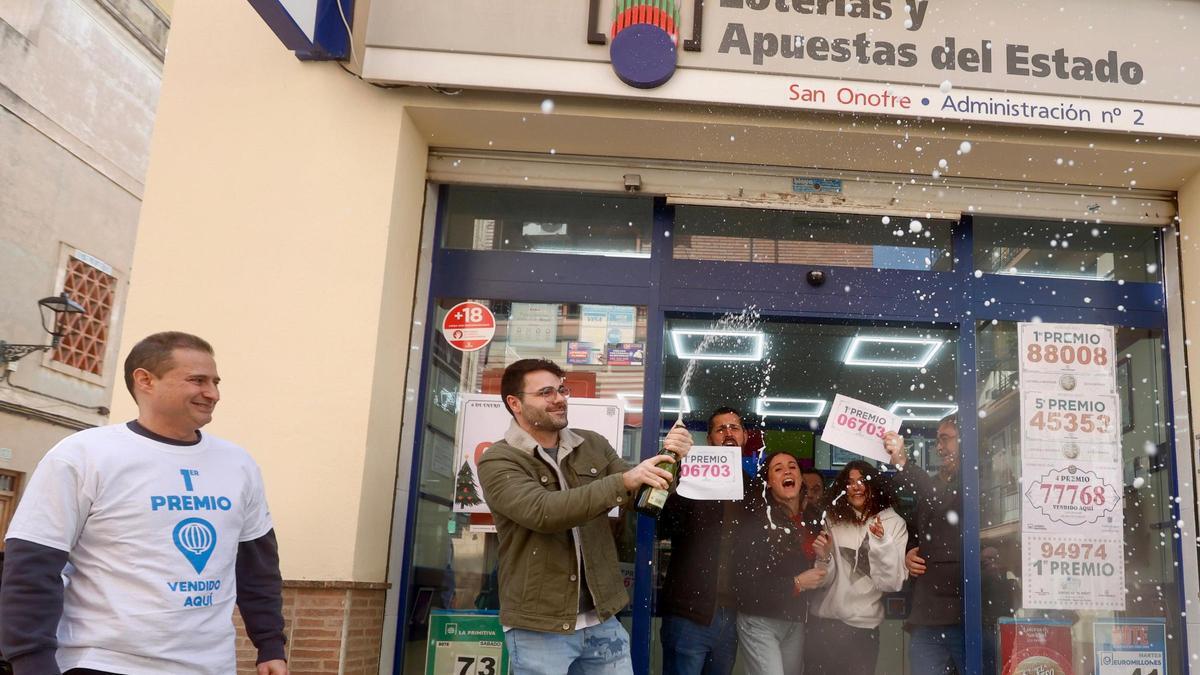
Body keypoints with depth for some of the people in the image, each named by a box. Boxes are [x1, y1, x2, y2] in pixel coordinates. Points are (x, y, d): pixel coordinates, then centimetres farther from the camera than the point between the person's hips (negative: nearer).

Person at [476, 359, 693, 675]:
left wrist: (669, 459, -13)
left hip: (602, 619, 5)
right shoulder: (498, 461, -10)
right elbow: (543, 512, -25)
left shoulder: (593, 445, 6)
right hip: (538, 627, -4)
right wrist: (624, 480, -32)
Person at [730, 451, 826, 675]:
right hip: (760, 622, -6)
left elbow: (817, 571, 19)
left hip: (796, 621, 7)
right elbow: (743, 580, -20)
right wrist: (795, 584, -17)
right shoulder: (756, 519, -14)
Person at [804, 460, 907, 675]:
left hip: (864, 625, -1)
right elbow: (823, 581, 1)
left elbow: (893, 583, -12)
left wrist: (882, 543, -25)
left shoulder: (894, 523, -5)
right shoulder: (831, 520, 0)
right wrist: (823, 558, -19)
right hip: (823, 621, 2)